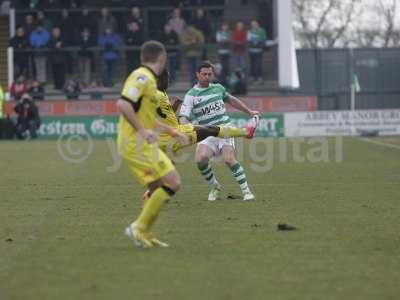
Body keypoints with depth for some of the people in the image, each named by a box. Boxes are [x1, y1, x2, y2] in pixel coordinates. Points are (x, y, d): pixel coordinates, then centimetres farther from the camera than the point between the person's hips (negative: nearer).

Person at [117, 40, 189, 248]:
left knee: (159, 188, 14)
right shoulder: (143, 77, -13)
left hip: (142, 144, 10)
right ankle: (140, 227, -9)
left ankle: (144, 234, 18)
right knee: (172, 183, -12)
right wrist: (142, 130, -28)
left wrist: (171, 132, 33)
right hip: (137, 144, -10)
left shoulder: (147, 79, 18)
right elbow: (123, 105, -26)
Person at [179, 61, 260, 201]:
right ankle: (215, 187, 1)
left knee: (229, 159, -20)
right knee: (201, 159, -24)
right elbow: (183, 117, -11)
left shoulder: (218, 88, 11)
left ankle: (246, 190, -10)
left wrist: (249, 111, 34)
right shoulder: (191, 95, -1)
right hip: (207, 134, -1)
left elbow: (231, 100, 31)